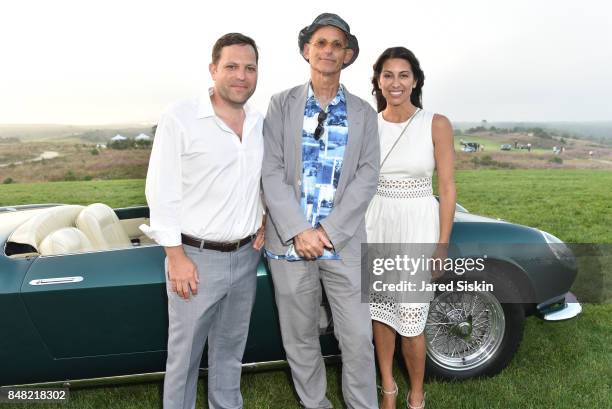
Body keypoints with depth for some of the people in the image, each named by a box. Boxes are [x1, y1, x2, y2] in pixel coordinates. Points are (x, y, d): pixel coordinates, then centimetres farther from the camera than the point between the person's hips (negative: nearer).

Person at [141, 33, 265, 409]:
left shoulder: (262, 124, 5)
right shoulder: (181, 119, -11)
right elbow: (161, 192, -11)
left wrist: (264, 222, 5)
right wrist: (177, 258, -13)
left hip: (246, 256, 5)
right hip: (196, 257, -4)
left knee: (231, 348, 19)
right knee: (185, 353, 8)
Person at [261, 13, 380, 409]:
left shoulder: (364, 113, 7)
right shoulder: (282, 104, 4)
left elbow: (367, 176, -2)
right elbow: (271, 172, -4)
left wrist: (329, 232, -13)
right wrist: (299, 232, -14)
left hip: (344, 241, 0)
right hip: (290, 240, 0)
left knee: (358, 337, 5)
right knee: (300, 337, 13)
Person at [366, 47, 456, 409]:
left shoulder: (436, 125, -6)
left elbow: (447, 188, -5)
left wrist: (442, 245, -8)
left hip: (417, 227, -3)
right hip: (375, 226, 3)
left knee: (411, 321, 1)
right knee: (380, 311, 13)